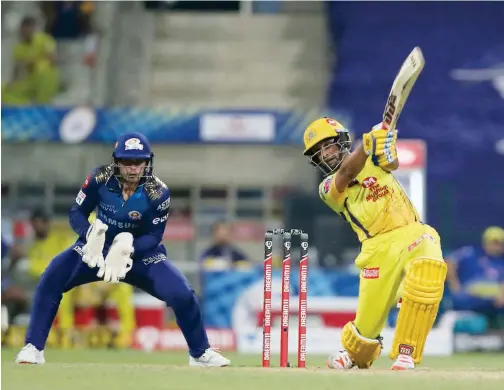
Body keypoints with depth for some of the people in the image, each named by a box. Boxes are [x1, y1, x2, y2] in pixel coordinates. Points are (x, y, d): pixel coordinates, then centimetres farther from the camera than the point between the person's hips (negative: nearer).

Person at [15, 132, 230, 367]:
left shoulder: (158, 193, -21)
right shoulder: (100, 179, -19)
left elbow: (154, 236, -16)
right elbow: (77, 214, -11)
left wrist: (128, 248, -35)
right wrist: (90, 234, -34)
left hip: (141, 251, -1)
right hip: (98, 247, 1)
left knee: (182, 294, -18)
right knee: (51, 280, -22)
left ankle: (200, 353, 8)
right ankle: (33, 349, -11)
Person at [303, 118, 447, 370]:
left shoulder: (372, 159, 16)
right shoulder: (328, 188, 9)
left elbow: (392, 164, -8)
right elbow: (347, 172, -13)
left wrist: (386, 151, -33)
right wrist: (369, 143, -31)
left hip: (413, 233, 0)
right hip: (379, 247, 0)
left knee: (428, 269, -33)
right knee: (368, 325, -4)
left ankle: (405, 354, -25)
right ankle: (353, 354, 34)